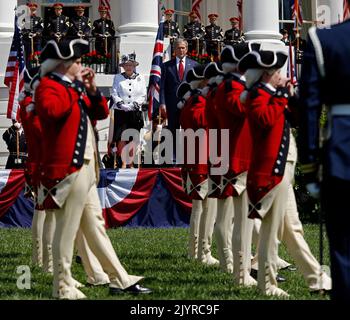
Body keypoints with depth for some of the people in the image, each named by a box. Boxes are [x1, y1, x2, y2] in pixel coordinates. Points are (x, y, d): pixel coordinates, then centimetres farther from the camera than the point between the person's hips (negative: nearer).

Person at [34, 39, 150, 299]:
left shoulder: (73, 88, 19)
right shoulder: (48, 87, -9)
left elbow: (101, 113, 22)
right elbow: (51, 110, -31)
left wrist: (92, 90, 5)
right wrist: (74, 88, -21)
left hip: (86, 168, 10)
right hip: (69, 169, -10)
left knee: (95, 225, 14)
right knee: (67, 229, -6)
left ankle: (121, 280, 19)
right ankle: (64, 289, 0)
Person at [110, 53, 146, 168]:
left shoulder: (140, 78, 11)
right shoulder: (118, 78, 10)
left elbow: (143, 96, 7)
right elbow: (114, 94, 3)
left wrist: (134, 104, -9)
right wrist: (122, 104, -13)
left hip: (135, 113, 1)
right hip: (121, 112, -1)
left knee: (133, 139, 0)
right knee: (121, 138, -9)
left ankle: (131, 163, 7)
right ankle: (123, 162, -3)